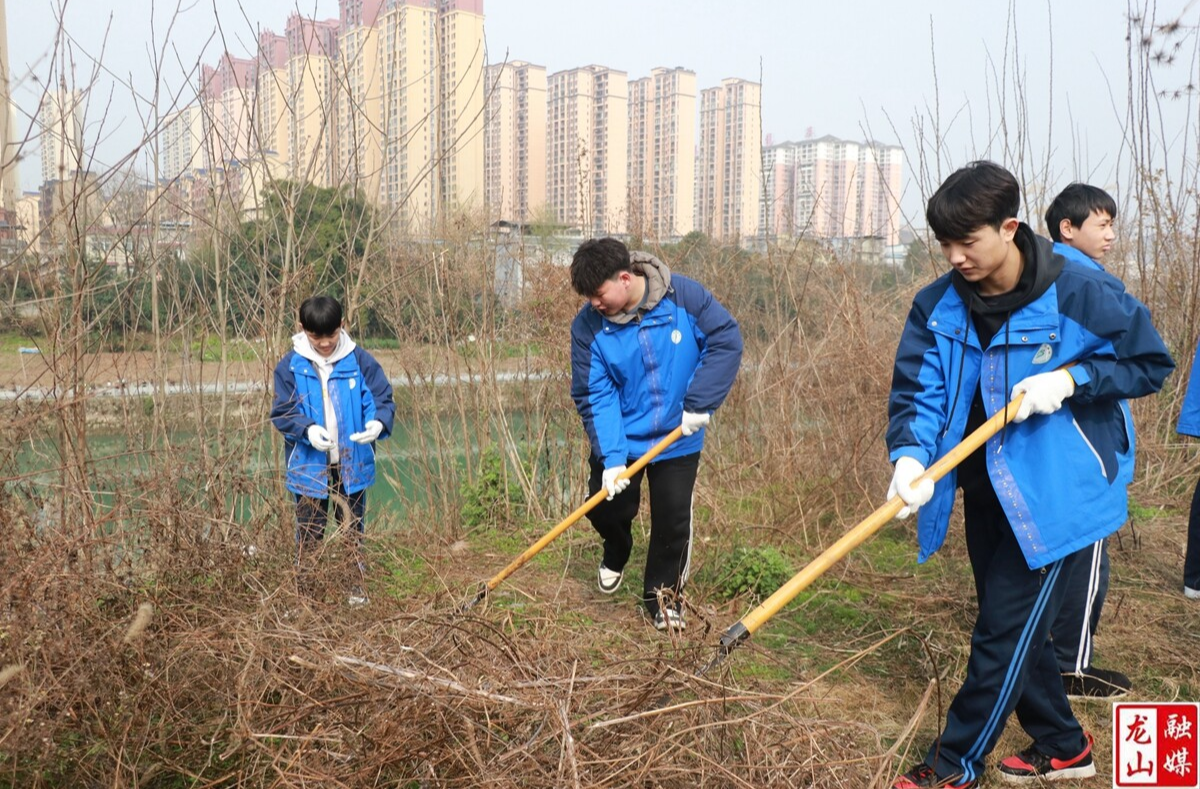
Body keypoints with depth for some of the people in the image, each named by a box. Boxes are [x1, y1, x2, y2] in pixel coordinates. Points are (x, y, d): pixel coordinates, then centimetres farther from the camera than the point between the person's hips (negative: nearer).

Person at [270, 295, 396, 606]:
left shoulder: (360, 361, -6)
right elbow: (282, 412, -6)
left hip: (352, 464, 1)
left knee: (353, 528, 15)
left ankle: (356, 587, 29)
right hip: (309, 466, 0)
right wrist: (307, 430, -25)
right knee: (309, 533, 10)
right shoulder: (290, 366, -6)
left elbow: (383, 400, -5)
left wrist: (378, 422, -28)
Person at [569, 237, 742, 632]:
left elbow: (727, 340, -13)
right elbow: (595, 396, -16)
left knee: (673, 520, 2)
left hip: (678, 439, -1)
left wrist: (699, 402, -20)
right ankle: (616, 552, 42)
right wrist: (611, 457, -25)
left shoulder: (684, 296, -19)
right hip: (619, 439, 1)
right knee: (604, 507, 6)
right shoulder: (588, 326, -15)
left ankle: (663, 594, 24)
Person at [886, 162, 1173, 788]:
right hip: (986, 493, 6)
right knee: (1016, 628, 18)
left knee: (1004, 632, -2)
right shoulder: (938, 305, -5)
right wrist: (910, 454, -29)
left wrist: (1071, 378, -22)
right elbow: (916, 390, -10)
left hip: (1058, 495, -5)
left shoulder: (1082, 293, -17)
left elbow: (1152, 364, -6)